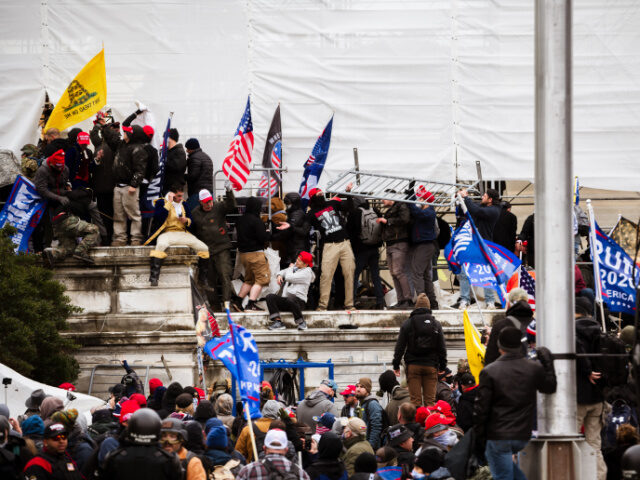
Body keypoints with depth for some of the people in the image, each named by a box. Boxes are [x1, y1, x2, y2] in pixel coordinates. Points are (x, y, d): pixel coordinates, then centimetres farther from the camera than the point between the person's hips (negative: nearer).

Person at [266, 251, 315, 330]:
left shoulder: (307, 272, -5)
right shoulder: (295, 267, 18)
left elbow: (289, 278, -11)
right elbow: (283, 272, 33)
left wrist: (291, 268, 10)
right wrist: (279, 275, 8)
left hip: (299, 300, -7)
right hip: (285, 299, 7)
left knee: (290, 300, -42)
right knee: (270, 297, -17)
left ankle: (301, 323, -19)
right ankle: (278, 322, -26)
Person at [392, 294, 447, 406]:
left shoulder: (407, 324, 0)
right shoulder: (436, 324, 4)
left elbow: (400, 346, 1)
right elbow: (442, 347, 7)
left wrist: (396, 365, 8)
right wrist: (442, 366, 15)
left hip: (413, 365, -1)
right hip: (431, 366, 1)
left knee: (415, 400, -1)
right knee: (430, 399, 2)